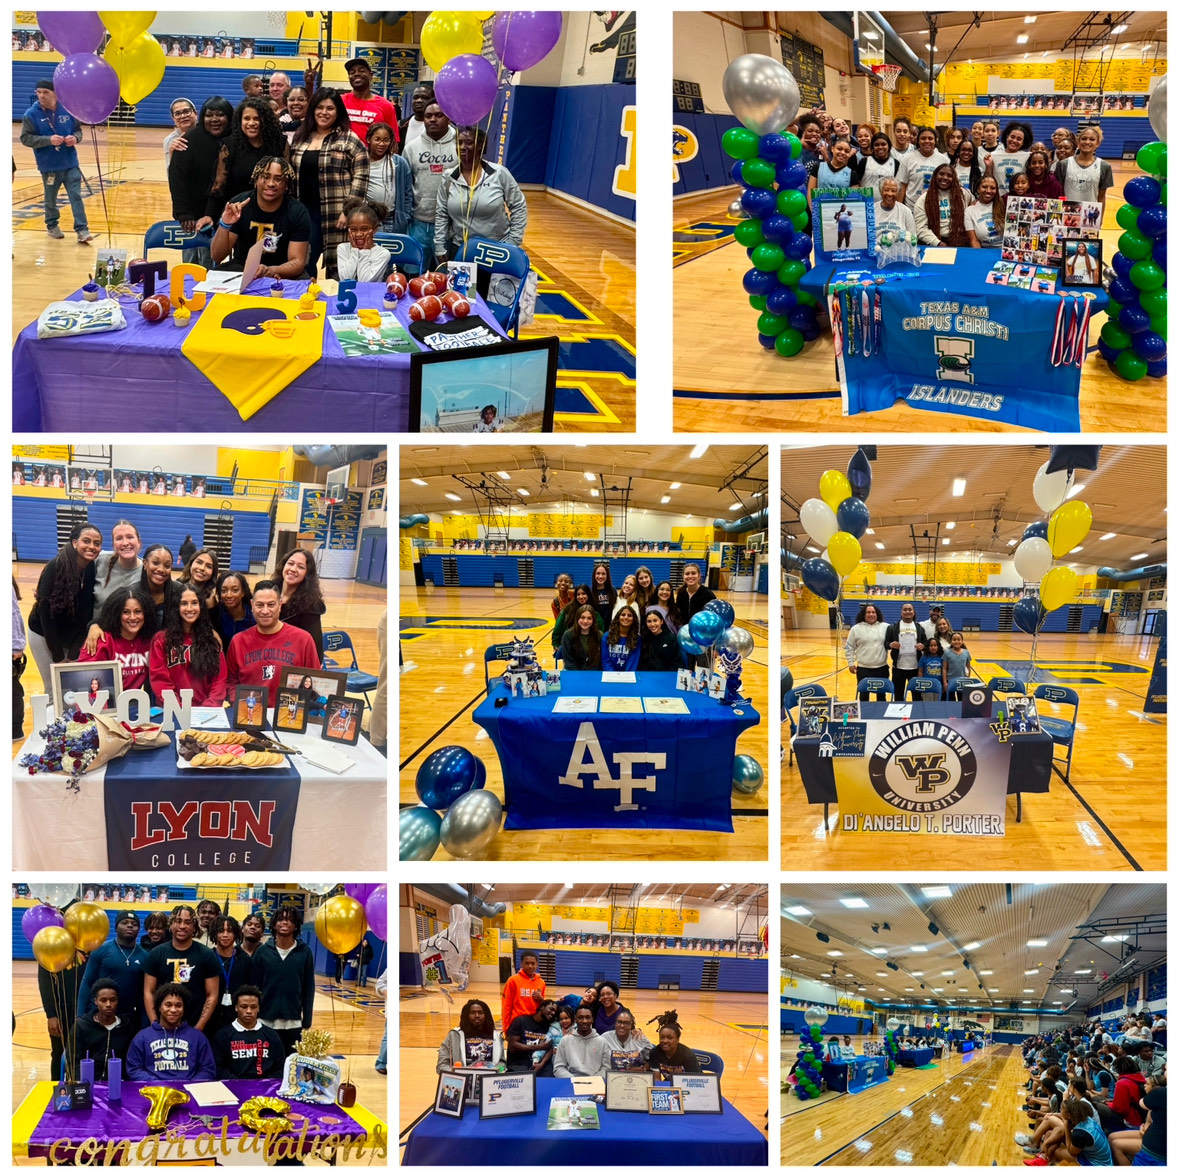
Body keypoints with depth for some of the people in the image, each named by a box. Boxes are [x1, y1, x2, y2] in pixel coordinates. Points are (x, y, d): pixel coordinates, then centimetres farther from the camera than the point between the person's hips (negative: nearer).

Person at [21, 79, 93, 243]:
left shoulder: (67, 110, -1)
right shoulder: (31, 114, -7)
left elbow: (78, 130, 11)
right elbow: (25, 138, -10)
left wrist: (75, 138, -13)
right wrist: (48, 140, -22)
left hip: (70, 163, 1)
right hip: (49, 165, -1)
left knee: (76, 196, -4)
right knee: (50, 198, 14)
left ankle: (82, 229, -4)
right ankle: (52, 226, 32)